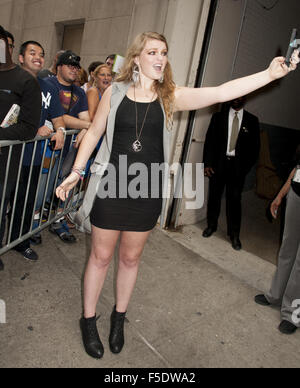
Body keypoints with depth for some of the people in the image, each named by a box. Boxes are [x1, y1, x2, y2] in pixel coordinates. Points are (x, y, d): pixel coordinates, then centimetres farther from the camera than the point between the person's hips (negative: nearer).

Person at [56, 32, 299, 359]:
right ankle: (88, 319, 33)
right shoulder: (115, 92, -1)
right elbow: (94, 132, 6)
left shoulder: (170, 97, -2)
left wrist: (271, 73, -22)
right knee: (101, 256, 10)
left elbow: (220, 93, -13)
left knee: (130, 258, 16)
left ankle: (119, 317, 40)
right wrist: (76, 171, 0)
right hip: (110, 187, -1)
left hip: (147, 192, 1)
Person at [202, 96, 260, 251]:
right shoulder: (218, 117, 6)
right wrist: (207, 163, -7)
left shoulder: (252, 120, 5)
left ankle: (234, 234, 13)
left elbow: (255, 146, 6)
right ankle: (211, 226, 29)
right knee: (214, 196, 10)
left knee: (234, 200, 1)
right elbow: (209, 141, 2)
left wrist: (246, 166, -3)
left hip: (238, 166, -1)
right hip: (218, 163, 1)